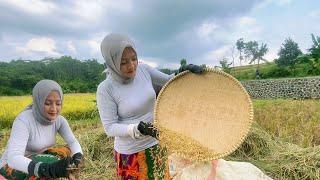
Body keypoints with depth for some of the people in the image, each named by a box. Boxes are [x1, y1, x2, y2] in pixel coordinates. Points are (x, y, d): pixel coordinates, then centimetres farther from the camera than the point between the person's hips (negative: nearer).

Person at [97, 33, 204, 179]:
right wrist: (138, 129, -30)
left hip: (156, 144, 4)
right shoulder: (105, 89, -18)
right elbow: (110, 127, -15)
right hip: (130, 152, -4)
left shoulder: (143, 69, -8)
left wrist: (182, 73, -15)